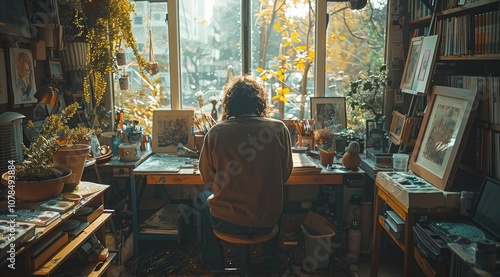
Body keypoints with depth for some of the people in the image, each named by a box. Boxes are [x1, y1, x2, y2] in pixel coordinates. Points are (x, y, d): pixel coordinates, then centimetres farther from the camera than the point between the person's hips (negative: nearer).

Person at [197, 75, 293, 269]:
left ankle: (213, 263, 47)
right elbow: (285, 174, 0)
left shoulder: (215, 133, -15)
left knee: (205, 196, 33)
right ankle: (271, 256, 53)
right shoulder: (279, 129, -13)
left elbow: (207, 178, -1)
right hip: (266, 222, 1)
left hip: (226, 222, -1)